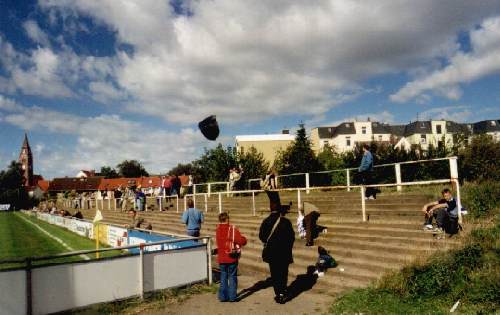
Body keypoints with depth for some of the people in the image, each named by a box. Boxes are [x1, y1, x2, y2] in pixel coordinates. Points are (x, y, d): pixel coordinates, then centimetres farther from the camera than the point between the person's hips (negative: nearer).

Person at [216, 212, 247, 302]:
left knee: (223, 276, 14)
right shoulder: (232, 229, -13)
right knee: (232, 277, 8)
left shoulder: (217, 230, 2)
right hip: (232, 258, -4)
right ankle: (232, 297, 10)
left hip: (221, 258, 4)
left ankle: (223, 296, 15)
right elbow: (243, 241, -18)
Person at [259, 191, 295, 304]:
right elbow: (292, 237, -5)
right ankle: (282, 294, 6)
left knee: (274, 274, 11)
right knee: (283, 273, 10)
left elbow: (262, 236, -2)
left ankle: (278, 294, 14)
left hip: (271, 253, 1)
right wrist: (287, 248, 11)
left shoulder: (266, 221, -8)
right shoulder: (286, 221, -11)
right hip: (284, 253, -1)